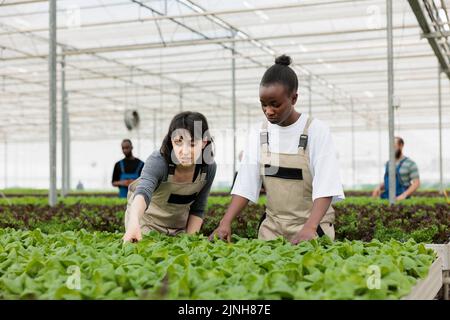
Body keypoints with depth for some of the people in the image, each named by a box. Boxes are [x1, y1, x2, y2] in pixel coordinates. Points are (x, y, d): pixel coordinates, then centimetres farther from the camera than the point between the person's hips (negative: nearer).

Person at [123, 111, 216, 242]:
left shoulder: (209, 168, -21)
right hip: (147, 220, -3)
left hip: (180, 224, 4)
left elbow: (197, 209, -8)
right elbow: (143, 191, -54)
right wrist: (134, 223, -73)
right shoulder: (157, 161, -34)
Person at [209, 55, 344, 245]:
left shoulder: (316, 131, -11)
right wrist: (225, 222, -15)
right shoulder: (258, 135, 2)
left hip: (312, 227, -3)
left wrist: (310, 228, -34)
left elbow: (325, 187, -18)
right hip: (272, 227, 4)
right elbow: (245, 185, 0)